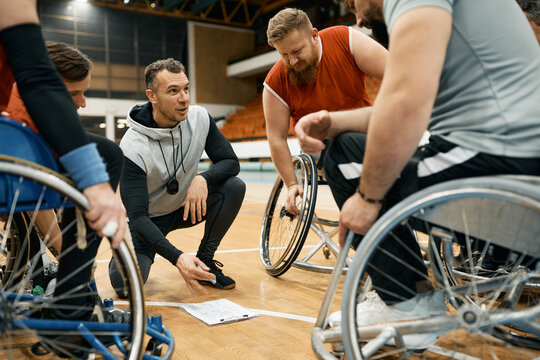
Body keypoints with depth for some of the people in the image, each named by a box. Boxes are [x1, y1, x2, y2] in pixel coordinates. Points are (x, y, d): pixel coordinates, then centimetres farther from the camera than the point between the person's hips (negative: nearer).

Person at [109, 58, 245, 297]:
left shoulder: (199, 118, -15)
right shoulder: (132, 148, -28)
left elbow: (231, 162, -8)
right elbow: (138, 216, -30)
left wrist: (203, 178, -32)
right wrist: (177, 257, -43)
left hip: (186, 206, 4)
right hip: (149, 219, -3)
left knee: (234, 186, -22)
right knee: (125, 283, -23)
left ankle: (204, 261, -4)